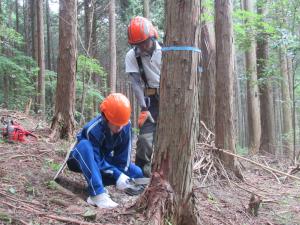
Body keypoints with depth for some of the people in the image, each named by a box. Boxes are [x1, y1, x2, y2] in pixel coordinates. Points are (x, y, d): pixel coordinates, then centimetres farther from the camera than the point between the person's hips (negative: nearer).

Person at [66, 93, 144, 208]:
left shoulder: (126, 125, -21)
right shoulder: (92, 130, -35)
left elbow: (123, 156, -17)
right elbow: (97, 161, -33)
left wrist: (123, 177, -27)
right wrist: (117, 175, -41)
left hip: (105, 159, 5)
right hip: (85, 160, -4)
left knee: (138, 174, -12)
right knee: (84, 145, -41)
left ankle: (96, 180, -6)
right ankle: (97, 194, -44)